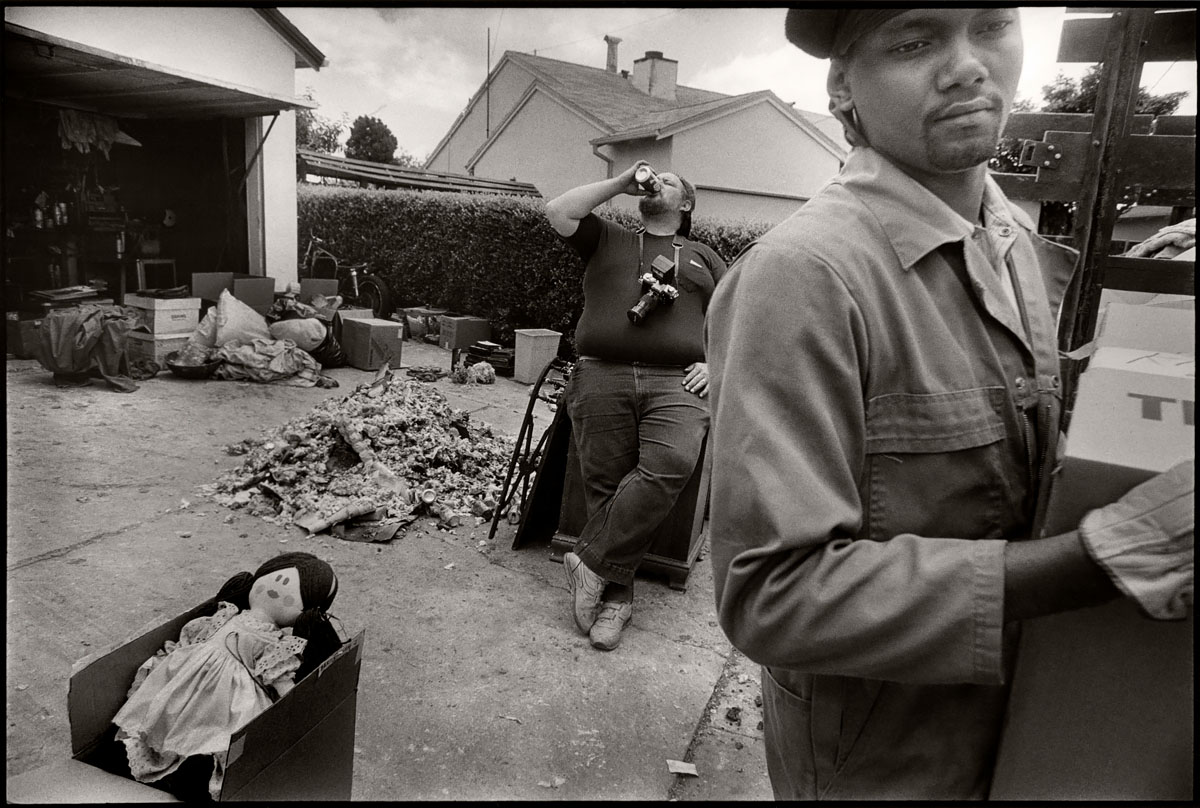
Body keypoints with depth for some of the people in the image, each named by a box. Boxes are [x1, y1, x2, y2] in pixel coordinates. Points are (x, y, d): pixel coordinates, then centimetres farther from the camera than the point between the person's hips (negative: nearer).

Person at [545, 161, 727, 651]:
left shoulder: (704, 258, 28)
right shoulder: (608, 241, 26)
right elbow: (558, 213, 12)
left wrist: (713, 363, 2)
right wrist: (622, 183, 17)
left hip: (676, 384, 0)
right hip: (602, 376, 1)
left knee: (670, 466, -27)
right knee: (607, 486, -8)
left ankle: (591, 563, -18)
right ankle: (616, 597, 0)